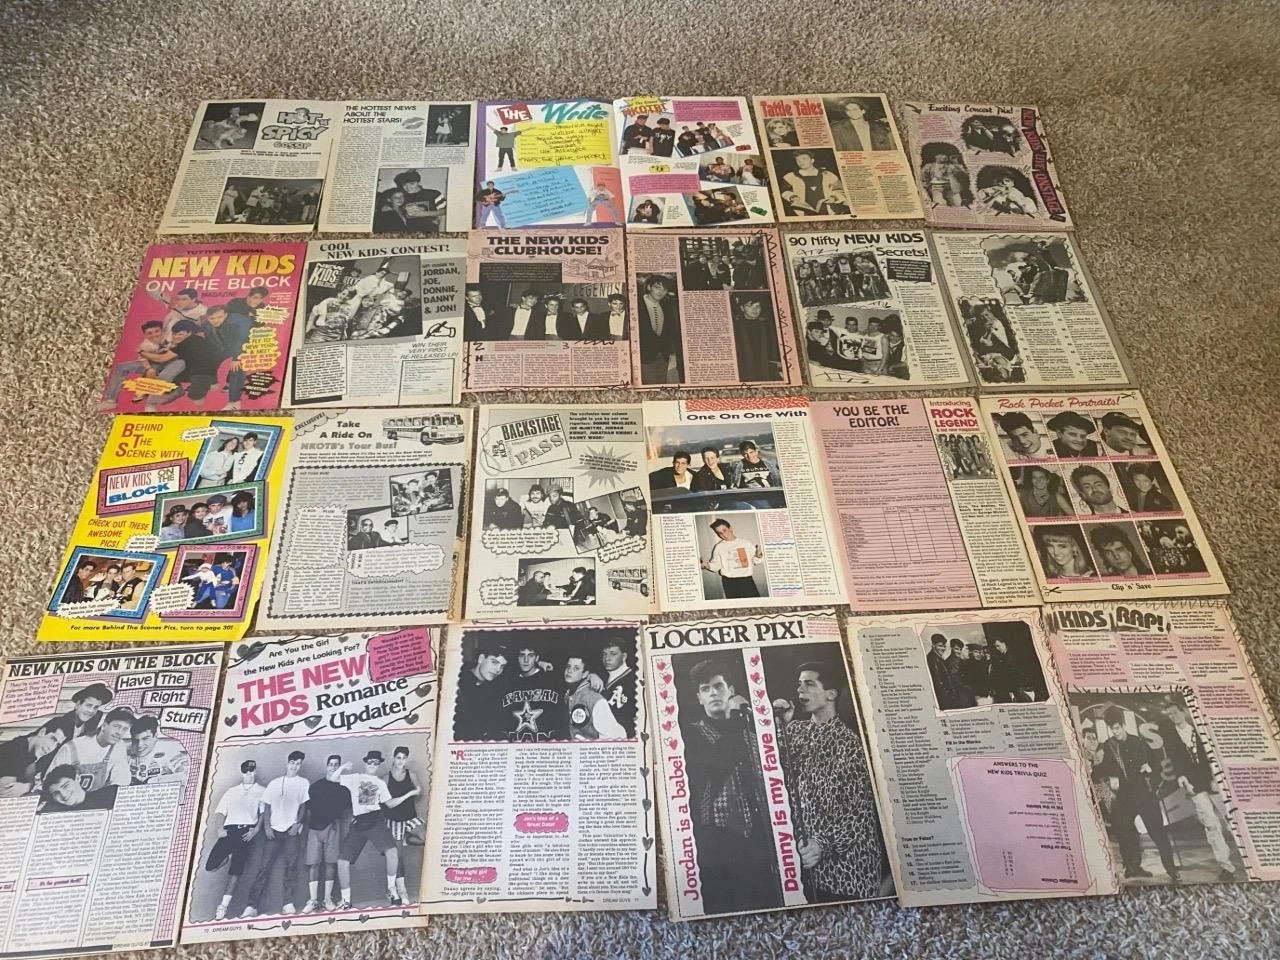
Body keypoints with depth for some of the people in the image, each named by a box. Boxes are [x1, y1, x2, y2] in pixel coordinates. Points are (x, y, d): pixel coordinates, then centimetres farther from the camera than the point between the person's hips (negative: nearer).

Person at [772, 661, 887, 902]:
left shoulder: (848, 741, -12)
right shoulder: (795, 730, 7)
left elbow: (861, 811, -13)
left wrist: (825, 843, -23)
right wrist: (778, 726, -9)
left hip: (846, 860, -5)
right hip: (808, 856, 5)